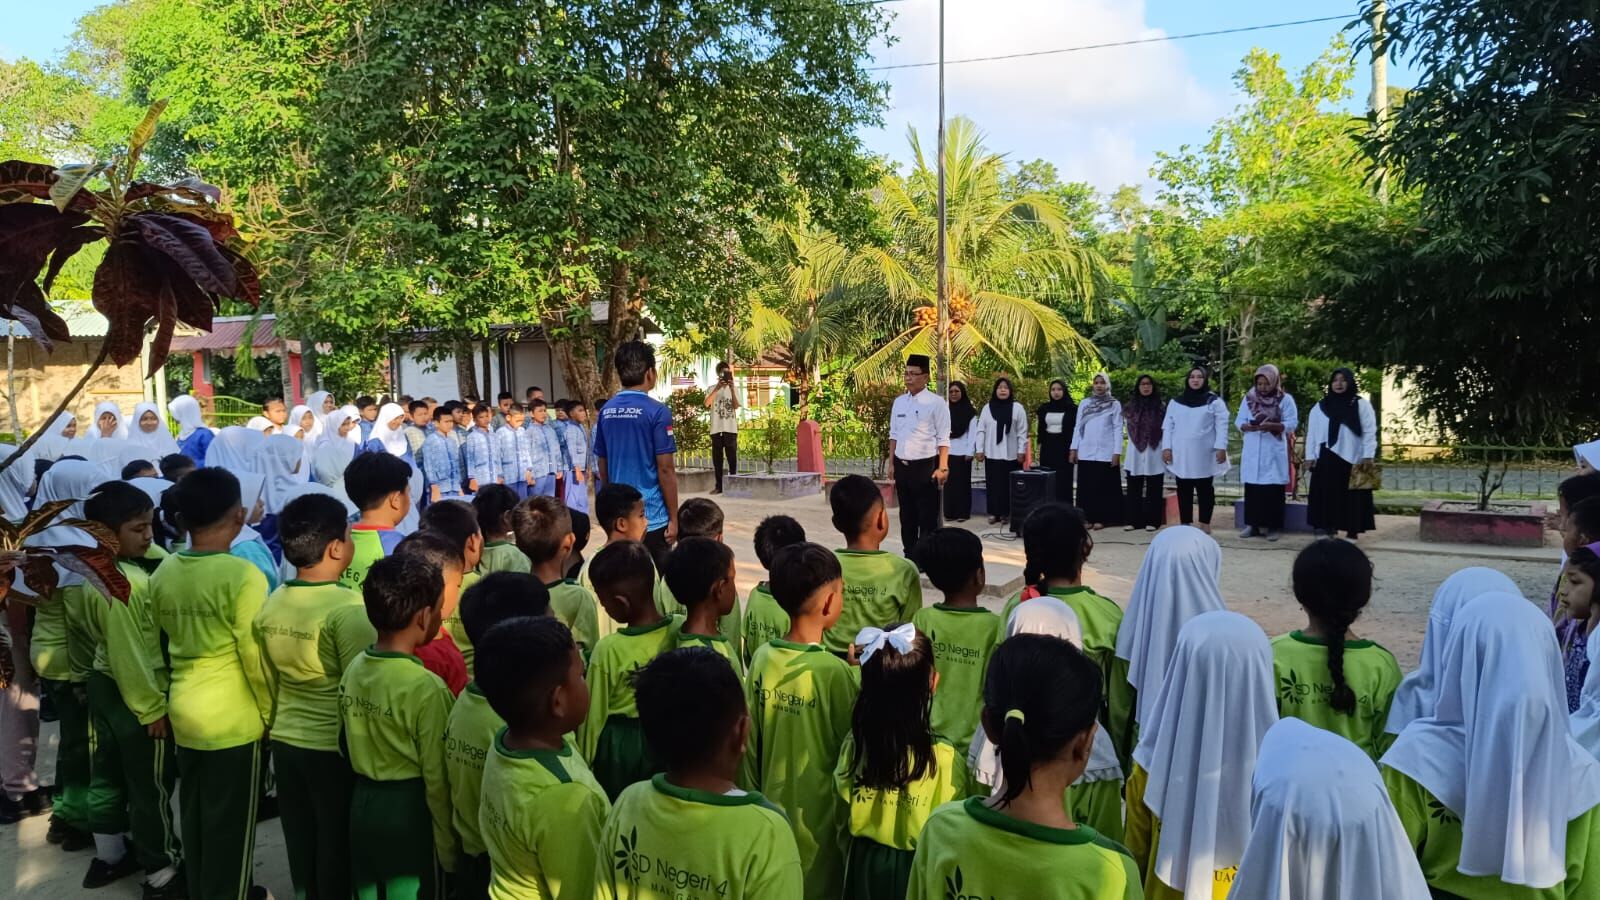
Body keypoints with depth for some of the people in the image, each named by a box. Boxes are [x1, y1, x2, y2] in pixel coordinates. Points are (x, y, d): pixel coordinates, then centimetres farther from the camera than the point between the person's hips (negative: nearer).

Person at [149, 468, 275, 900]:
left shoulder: (163, 572, 1)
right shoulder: (242, 575, -19)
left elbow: (171, 637, 12)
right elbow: (257, 658, -16)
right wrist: (271, 712, -3)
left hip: (183, 710, 7)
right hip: (233, 718, -7)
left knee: (195, 817, 20)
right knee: (230, 825, 7)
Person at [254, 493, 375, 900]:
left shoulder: (272, 603, 0)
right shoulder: (348, 608, -21)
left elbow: (270, 681, 10)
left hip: (285, 740, 6)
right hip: (334, 746, -6)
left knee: (301, 842, 19)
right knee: (337, 845, 8)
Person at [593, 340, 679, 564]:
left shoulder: (606, 411, 5)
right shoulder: (656, 411, -13)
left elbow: (602, 467, 12)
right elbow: (665, 469, -14)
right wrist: (673, 517, -7)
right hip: (652, 516, -6)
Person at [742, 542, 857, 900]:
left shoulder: (762, 659, -7)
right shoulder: (833, 671, -21)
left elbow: (751, 742, 2)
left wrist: (756, 799, 14)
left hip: (772, 811, 5)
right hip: (821, 817, -5)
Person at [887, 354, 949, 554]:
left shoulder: (936, 403, -8)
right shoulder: (899, 402, 9)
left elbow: (943, 439, -10)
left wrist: (943, 468, -16)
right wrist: (891, 463, 10)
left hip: (925, 465, -6)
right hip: (902, 465, 6)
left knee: (927, 516, 1)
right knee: (906, 514, 13)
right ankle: (909, 556, 23)